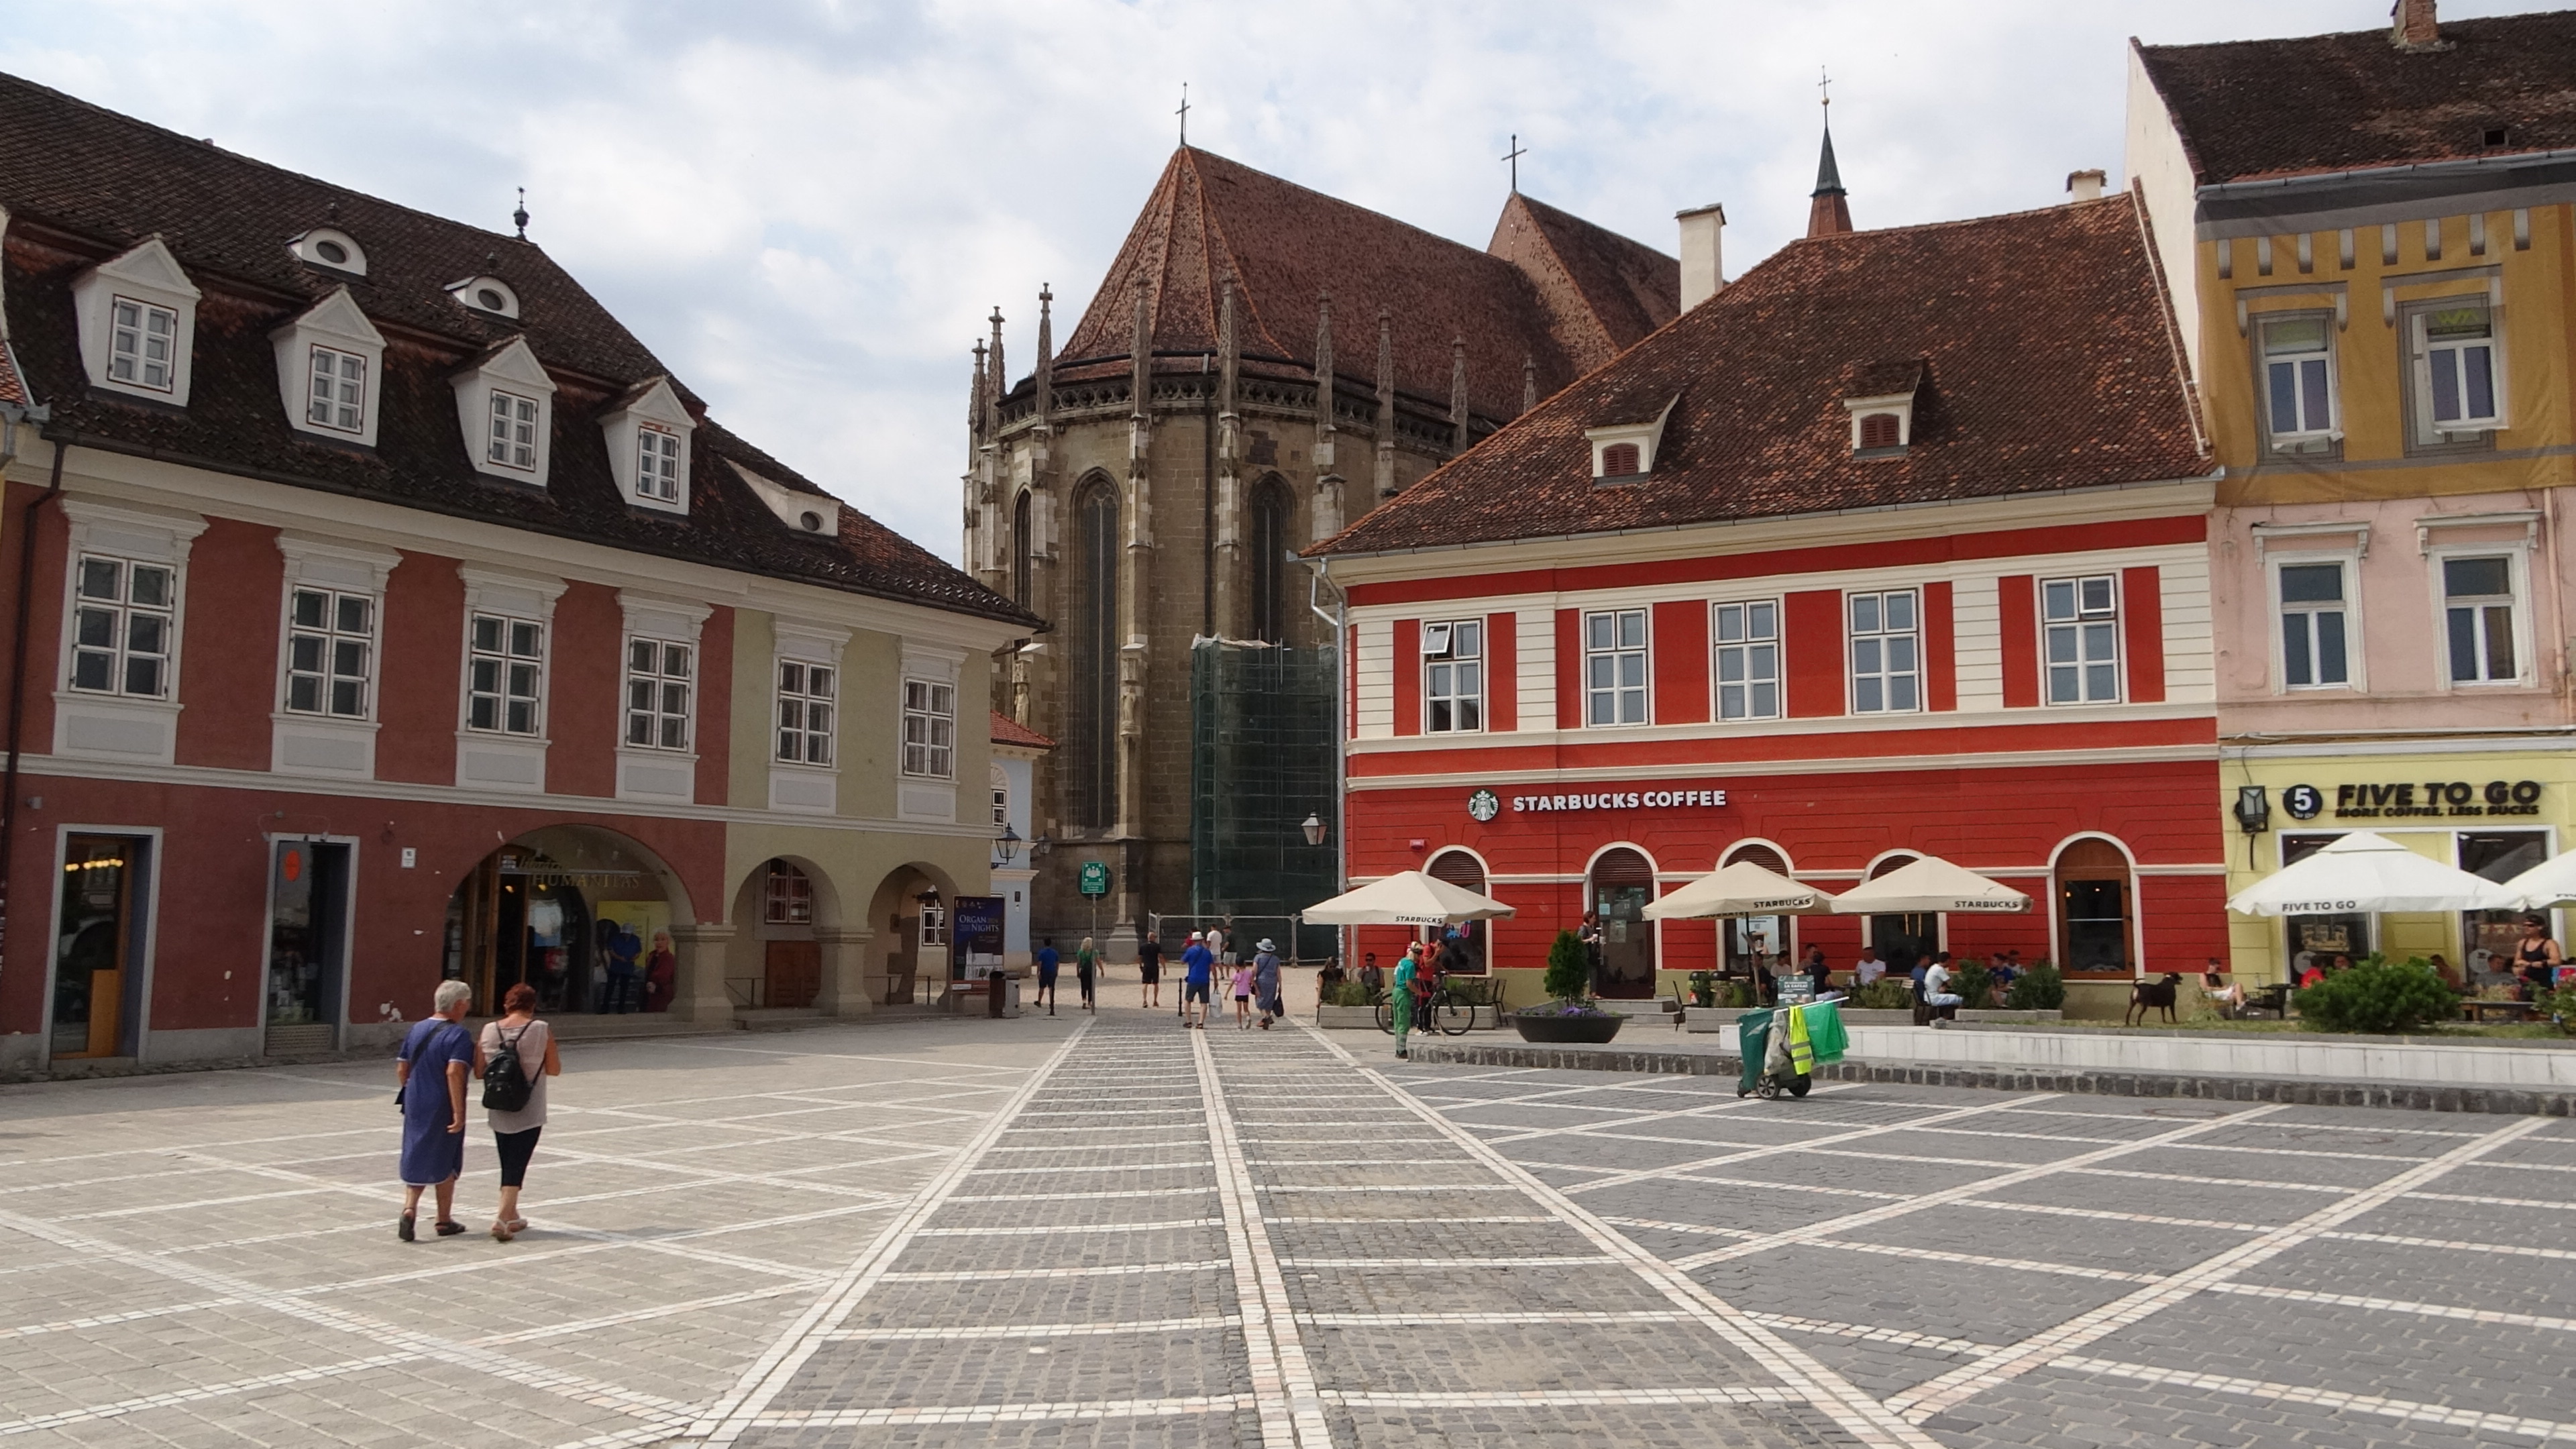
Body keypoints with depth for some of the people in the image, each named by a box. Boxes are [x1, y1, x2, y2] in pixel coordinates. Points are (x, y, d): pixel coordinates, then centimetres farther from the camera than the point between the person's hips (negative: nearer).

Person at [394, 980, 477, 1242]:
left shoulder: (416, 1029, 6)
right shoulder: (458, 1034, -15)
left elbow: (402, 1068, 10)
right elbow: (454, 1072, -26)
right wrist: (459, 1112, -24)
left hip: (415, 1106, 5)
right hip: (443, 1109, -5)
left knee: (416, 1159, 13)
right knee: (445, 1164, 9)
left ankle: (409, 1208, -7)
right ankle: (444, 1221, 19)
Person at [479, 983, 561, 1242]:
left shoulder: (489, 1030, -2)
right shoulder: (542, 1030, -10)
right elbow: (554, 1069, -5)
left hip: (498, 1111, 4)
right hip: (529, 1113, -4)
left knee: (508, 1164, 17)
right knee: (517, 1165, -1)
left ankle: (511, 1216, 29)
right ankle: (502, 1218, -11)